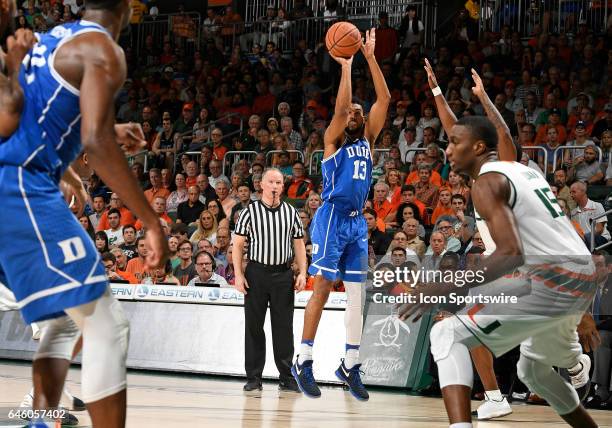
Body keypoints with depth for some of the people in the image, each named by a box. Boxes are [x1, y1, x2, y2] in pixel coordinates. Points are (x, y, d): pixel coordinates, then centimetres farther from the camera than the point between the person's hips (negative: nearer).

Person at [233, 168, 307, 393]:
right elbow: (238, 244, 2)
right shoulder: (250, 212, 3)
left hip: (283, 275, 1)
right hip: (256, 273, -1)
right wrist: (238, 274, -7)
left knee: (284, 327, 2)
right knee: (254, 326, 2)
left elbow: (299, 244, 12)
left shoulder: (291, 212, 10)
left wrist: (302, 273, 1)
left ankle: (287, 378, 8)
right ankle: (254, 377, 9)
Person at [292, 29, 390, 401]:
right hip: (332, 219, -6)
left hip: (358, 222, 6)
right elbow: (341, 106, -18)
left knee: (358, 294, 4)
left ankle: (351, 365, 9)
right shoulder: (333, 140, 1)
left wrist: (371, 58, -1)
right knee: (323, 289, -7)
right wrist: (346, 67, -15)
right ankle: (304, 362, -3)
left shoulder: (368, 139, 15)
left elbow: (384, 99, 5)